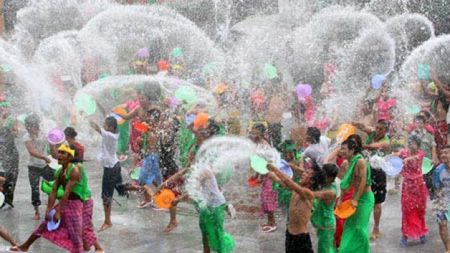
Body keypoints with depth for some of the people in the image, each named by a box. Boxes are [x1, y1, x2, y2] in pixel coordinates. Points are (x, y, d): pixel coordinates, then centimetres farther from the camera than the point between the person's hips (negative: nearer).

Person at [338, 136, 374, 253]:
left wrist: (356, 199, -21)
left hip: (365, 198, -8)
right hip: (356, 196, 8)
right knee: (350, 225, 14)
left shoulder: (360, 161, -22)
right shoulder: (349, 163, 2)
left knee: (359, 227, 0)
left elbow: (363, 181, -24)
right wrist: (341, 198, 8)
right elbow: (347, 182, 9)